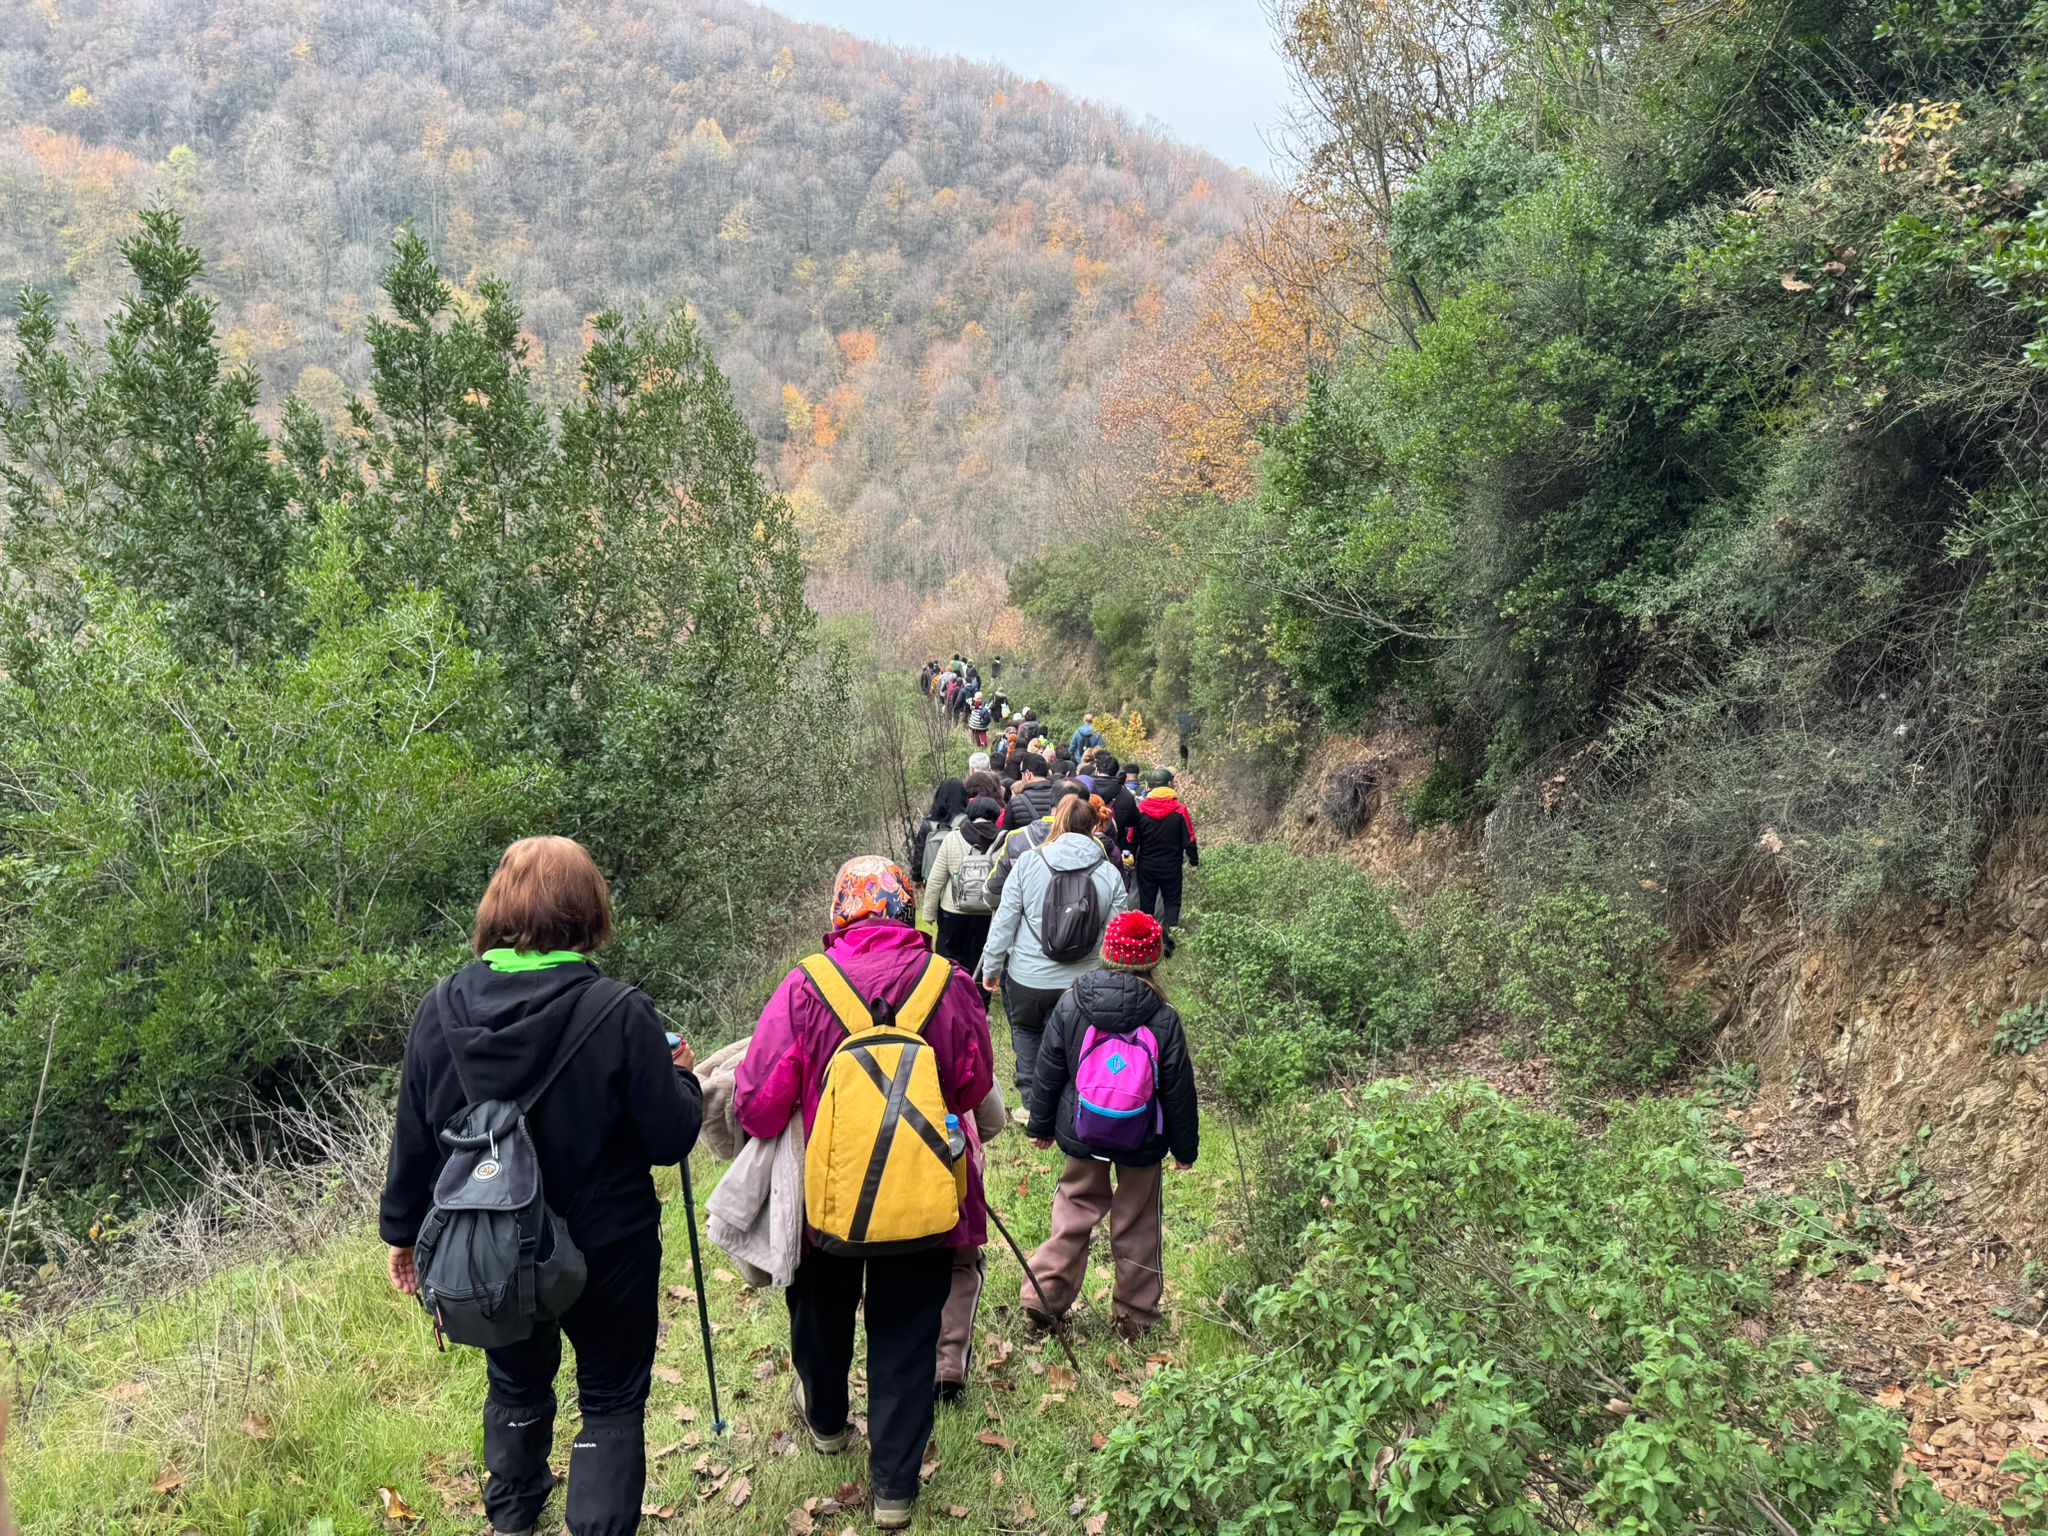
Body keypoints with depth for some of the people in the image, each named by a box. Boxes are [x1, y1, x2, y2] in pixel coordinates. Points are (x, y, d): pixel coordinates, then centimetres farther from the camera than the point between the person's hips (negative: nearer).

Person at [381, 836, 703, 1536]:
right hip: (606, 1254, -4)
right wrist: (682, 1078, 3)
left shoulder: (443, 1007, -11)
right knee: (612, 1400, 17)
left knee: (516, 1387, 29)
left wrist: (402, 1230, 13)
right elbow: (670, 1138, -17)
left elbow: (413, 1137, -2)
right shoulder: (621, 1015, -24)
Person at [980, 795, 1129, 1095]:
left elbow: (1004, 922, -4)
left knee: (1026, 1031, 22)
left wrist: (991, 968, 7)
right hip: (1084, 983, 1)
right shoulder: (1110, 873, -3)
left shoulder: (1028, 863, -6)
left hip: (1028, 978, -1)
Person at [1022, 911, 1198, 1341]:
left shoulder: (1070, 1005, -11)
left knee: (1075, 1211, 18)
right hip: (1142, 1143, -1)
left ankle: (1043, 1298, 16)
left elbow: (1048, 1073, -1)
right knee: (1137, 1225, 14)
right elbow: (1179, 1091, -5)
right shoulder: (1164, 1019, -14)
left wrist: (1039, 1124, 13)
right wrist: (1185, 1146, 9)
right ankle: (1135, 1315, 25)